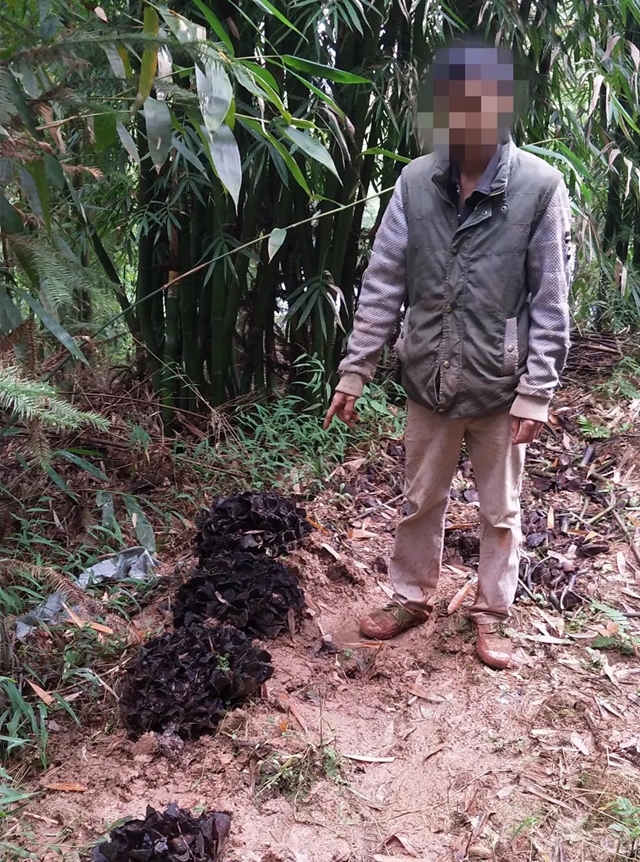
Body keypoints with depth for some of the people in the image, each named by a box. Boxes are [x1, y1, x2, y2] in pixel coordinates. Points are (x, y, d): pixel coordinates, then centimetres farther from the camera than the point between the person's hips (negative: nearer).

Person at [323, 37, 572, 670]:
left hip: (499, 385, -2)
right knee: (419, 501, 18)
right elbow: (382, 284, -1)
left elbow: (550, 301, -9)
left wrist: (536, 391, -11)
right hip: (428, 380, 2)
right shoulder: (416, 181, -5)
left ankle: (491, 614, 36)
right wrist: (353, 372, -2)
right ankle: (411, 598, 40)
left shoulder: (540, 186, -11)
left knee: (499, 511, 15)